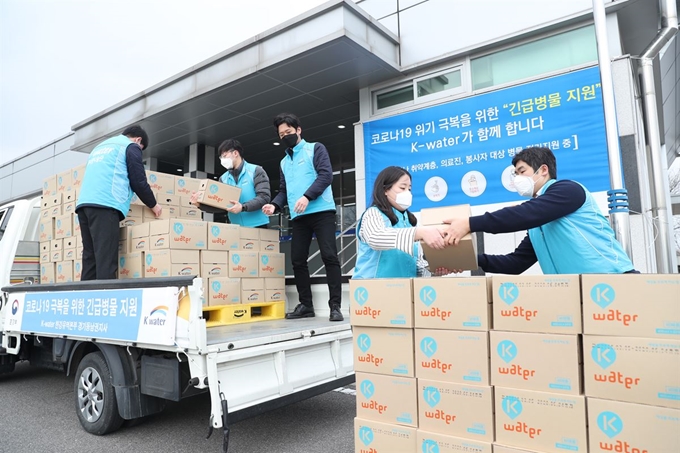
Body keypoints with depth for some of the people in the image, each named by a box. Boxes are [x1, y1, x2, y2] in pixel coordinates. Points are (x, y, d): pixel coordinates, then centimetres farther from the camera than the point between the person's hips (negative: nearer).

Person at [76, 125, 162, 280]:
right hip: (104, 205, -7)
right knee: (106, 260, -11)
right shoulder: (131, 146, 10)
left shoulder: (99, 147, 33)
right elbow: (138, 181, 3)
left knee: (90, 258, 6)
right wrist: (153, 205, 17)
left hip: (84, 204, 8)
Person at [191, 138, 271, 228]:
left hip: (257, 226, -4)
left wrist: (243, 207, -24)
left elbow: (264, 197, -12)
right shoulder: (223, 178, 11)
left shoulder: (255, 171, -2)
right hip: (236, 227, 4)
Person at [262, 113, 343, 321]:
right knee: (297, 260, 3)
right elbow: (284, 190, 20)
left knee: (329, 256, -10)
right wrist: (274, 205, -1)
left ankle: (335, 306, -6)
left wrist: (307, 197, -20)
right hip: (298, 217, 6)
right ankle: (305, 304, 12)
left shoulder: (315, 149, 5)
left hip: (321, 212, -6)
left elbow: (326, 175, -8)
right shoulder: (284, 162, 23)